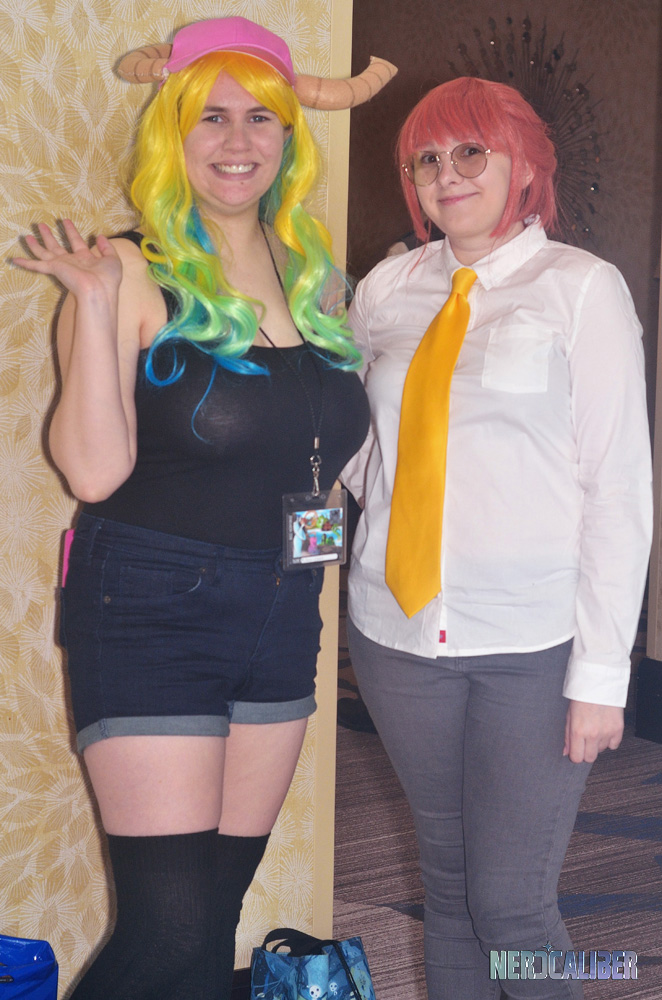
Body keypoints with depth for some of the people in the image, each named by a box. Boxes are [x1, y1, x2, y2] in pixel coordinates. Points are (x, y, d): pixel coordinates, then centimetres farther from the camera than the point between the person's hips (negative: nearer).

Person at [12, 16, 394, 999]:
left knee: (221, 904, 13)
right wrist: (94, 306, -22)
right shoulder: (135, 271, -9)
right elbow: (96, 470, -17)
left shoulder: (311, 273, 9)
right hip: (152, 612, -6)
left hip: (281, 612, 6)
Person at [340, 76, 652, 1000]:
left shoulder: (582, 288, -3)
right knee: (447, 881, 13)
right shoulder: (385, 290, 7)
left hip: (533, 646, -3)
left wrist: (602, 670, -11)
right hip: (398, 631, 4)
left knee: (511, 906, -2)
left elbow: (620, 484, -6)